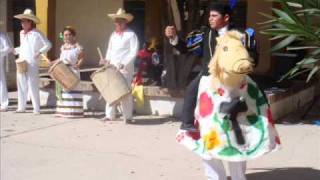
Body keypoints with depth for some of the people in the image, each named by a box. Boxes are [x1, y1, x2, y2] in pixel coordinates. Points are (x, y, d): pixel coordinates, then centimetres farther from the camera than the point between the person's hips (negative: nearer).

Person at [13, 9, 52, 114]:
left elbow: (48, 45, -7)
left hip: (32, 64, -7)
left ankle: (36, 109, -1)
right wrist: (15, 50, 8)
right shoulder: (22, 33, 15)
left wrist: (39, 52, -20)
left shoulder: (37, 34, -7)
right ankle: (21, 107, 17)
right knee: (21, 85, 9)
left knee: (33, 86, -6)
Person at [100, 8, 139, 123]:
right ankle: (110, 115, 8)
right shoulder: (113, 34, 15)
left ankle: (128, 116, 2)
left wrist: (123, 64, -19)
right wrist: (107, 59, 4)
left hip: (125, 68, -6)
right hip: (112, 67, 6)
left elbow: (134, 52, -11)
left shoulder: (131, 34, -4)